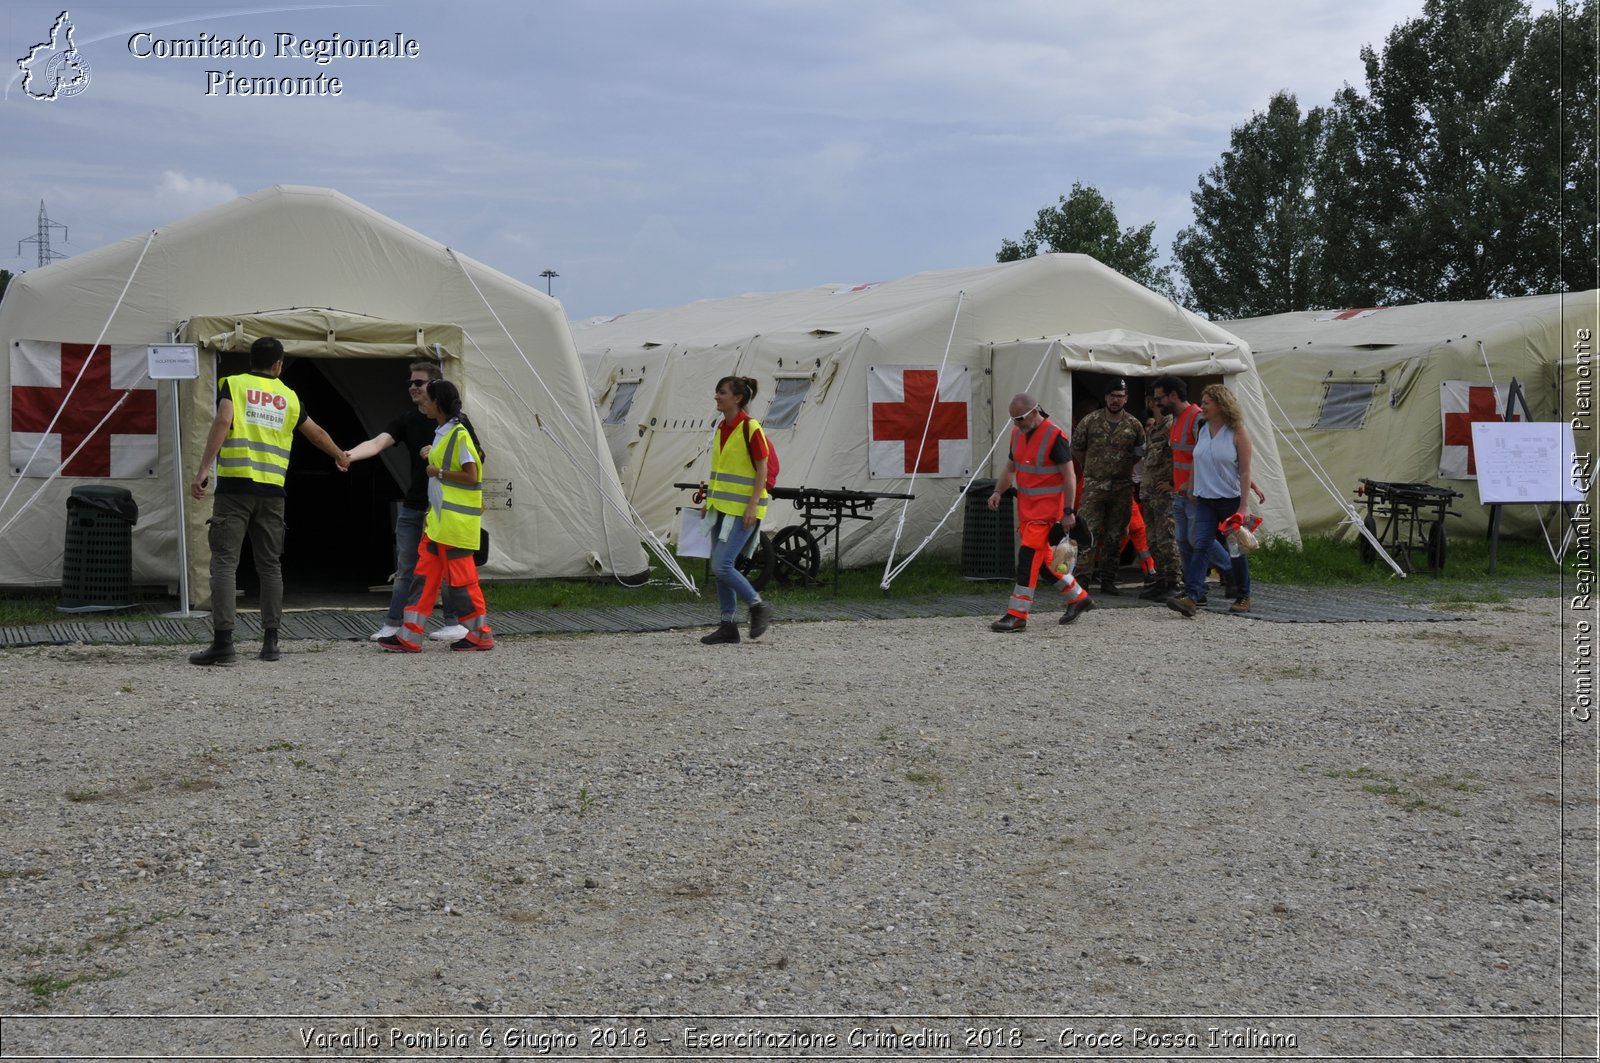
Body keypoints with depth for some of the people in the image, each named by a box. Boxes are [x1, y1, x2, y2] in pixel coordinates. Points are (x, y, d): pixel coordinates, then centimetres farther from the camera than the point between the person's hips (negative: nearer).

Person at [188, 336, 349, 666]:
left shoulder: (233, 384, 5)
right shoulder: (288, 397, 16)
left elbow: (223, 422, -12)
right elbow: (317, 434, 29)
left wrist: (203, 469, -16)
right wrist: (340, 455, 47)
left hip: (235, 486, -3)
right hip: (272, 490, 3)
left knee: (224, 562, -4)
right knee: (270, 565, 11)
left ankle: (223, 642, -12)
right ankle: (270, 642, 11)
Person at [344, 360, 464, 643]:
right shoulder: (406, 420, 6)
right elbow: (377, 443, -9)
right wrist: (349, 455, -28)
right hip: (412, 505, 4)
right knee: (407, 568, 8)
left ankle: (456, 623, 9)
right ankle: (393, 624, 12)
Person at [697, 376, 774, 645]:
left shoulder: (750, 428, -11)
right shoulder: (721, 428, 12)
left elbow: (762, 470, -12)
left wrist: (753, 505, -19)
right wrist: (710, 499, 19)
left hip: (742, 509, -8)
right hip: (721, 507, 8)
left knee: (722, 566, -13)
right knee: (719, 567, 7)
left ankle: (759, 608, 4)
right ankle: (729, 625, 14)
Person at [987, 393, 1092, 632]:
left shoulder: (1054, 436, -15)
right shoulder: (1018, 433, 9)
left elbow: (1069, 476, -15)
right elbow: (1010, 467, 19)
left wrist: (1068, 512, -17)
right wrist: (998, 492, 3)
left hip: (1047, 507, -9)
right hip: (1026, 505, 9)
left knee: (1029, 556, -13)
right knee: (1042, 558, 13)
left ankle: (1017, 616, -11)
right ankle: (1079, 598, 29)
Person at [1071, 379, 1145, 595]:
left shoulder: (1134, 425, 5)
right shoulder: (1090, 421, 1)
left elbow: (1142, 452, 18)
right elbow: (1076, 447, 11)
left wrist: (1126, 466, 8)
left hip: (1122, 488, 2)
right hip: (1093, 486, -2)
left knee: (1115, 537, 6)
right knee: (1089, 532, -12)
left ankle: (1108, 581, 14)